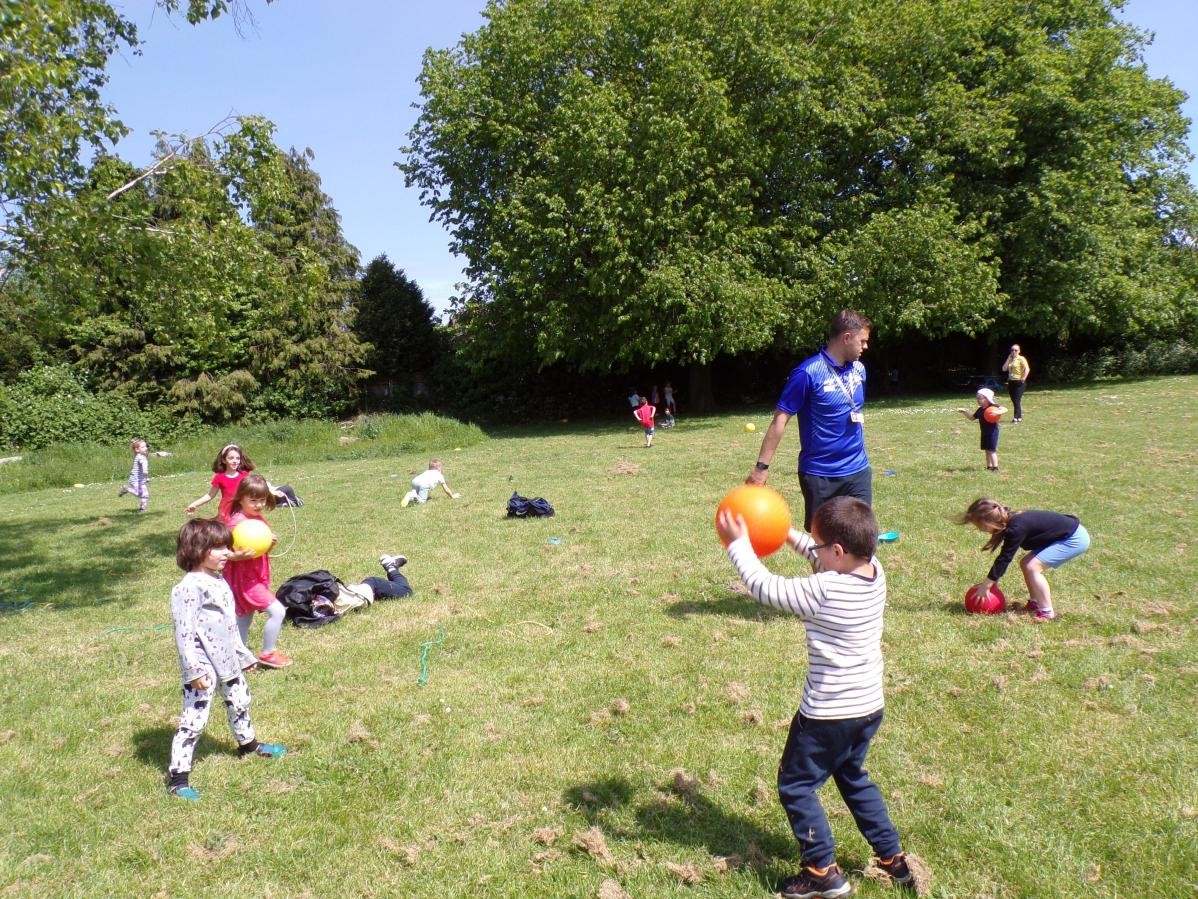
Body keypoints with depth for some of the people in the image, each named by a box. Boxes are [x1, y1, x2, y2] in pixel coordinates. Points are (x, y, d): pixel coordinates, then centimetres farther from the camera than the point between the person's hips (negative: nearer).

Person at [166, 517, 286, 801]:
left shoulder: (219, 581, 9)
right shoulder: (190, 587, -21)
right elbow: (184, 632, -24)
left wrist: (243, 655, 24)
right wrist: (194, 669, -27)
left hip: (227, 662, 10)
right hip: (204, 668, -9)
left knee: (239, 703, 26)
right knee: (194, 720, -6)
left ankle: (248, 743, 48)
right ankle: (177, 776, 3)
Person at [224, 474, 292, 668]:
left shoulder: (259, 519, 7)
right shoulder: (236, 522, -20)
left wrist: (271, 543, -7)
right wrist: (240, 555, -39)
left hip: (257, 577, 9)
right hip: (244, 578, -9)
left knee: (245, 619, 18)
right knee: (277, 611, -12)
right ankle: (267, 653, 2)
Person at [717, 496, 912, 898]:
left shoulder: (824, 591, -28)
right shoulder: (874, 571, -7)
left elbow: (765, 588, -20)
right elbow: (827, 560, 14)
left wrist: (739, 544, -10)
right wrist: (790, 535, 13)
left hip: (828, 714, -8)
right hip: (869, 707, 8)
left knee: (795, 786, 11)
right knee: (852, 776, 29)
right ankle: (892, 857, 37)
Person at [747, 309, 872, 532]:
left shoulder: (859, 369, 6)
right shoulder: (808, 373, -15)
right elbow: (780, 420, -15)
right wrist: (762, 466, -18)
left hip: (858, 471, 6)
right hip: (819, 474, -5)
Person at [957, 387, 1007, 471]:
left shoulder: (993, 407, -14)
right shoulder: (980, 410, 9)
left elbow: (1005, 409, -24)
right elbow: (972, 417, 21)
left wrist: (998, 412, -42)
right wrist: (964, 412, 10)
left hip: (992, 432, -8)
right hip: (984, 432, 8)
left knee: (991, 450, -9)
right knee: (987, 450, 14)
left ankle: (995, 467, -6)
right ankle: (989, 467, 23)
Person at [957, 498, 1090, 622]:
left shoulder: (1016, 528, -27)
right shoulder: (1012, 522, 2)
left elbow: (1005, 558, -22)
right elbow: (1004, 556, 10)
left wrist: (987, 584, -15)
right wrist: (991, 580, 9)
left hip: (1075, 539, -10)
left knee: (1032, 567, -16)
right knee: (1025, 563, 10)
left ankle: (1047, 612, -9)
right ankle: (1035, 603, 19)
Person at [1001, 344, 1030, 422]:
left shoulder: (1021, 359, -7)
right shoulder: (1010, 359, 13)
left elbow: (1027, 369, -17)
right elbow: (1004, 369, 2)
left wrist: (1023, 379, -18)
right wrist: (1008, 359, 0)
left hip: (1019, 382, -7)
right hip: (1011, 382, 7)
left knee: (1017, 400, -13)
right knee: (1014, 401, 9)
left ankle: (1016, 418, -15)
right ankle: (1019, 417, 18)